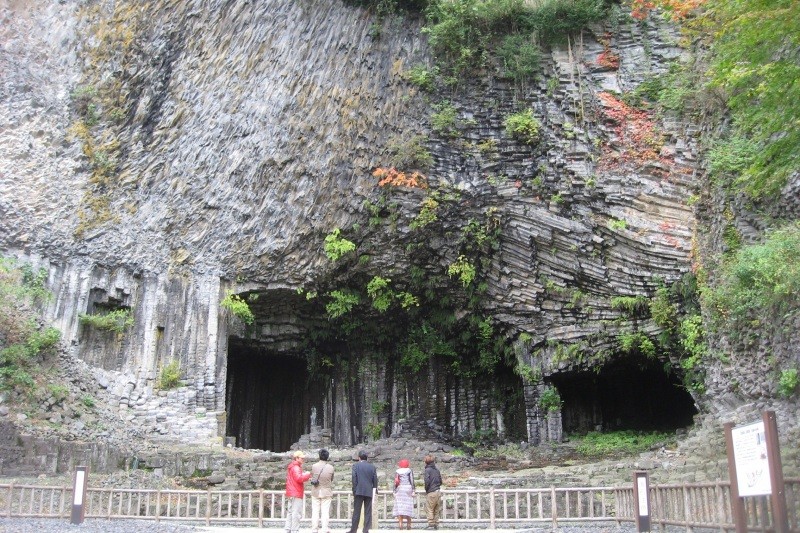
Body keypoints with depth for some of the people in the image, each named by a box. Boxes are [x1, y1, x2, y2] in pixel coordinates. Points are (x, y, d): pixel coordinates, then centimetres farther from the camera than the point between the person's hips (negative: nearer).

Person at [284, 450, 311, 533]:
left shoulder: (291, 466, 19)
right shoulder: (296, 467, -15)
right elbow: (299, 478, -26)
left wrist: (305, 476, 11)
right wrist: (307, 474, -12)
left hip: (291, 493, 11)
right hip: (296, 493, -11)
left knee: (291, 511, 14)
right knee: (297, 512, -9)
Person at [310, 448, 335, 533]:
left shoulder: (314, 466, -11)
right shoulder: (331, 467, -11)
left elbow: (312, 477, 0)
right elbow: (332, 479, 1)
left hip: (315, 492, 1)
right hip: (326, 492, -1)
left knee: (315, 511, 8)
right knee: (325, 512, 4)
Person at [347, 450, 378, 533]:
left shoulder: (356, 466, 0)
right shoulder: (372, 466, 7)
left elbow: (354, 479, -4)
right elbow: (375, 480, 6)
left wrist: (354, 492, 0)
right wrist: (374, 489, 14)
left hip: (359, 492, -2)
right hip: (369, 492, 2)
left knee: (356, 512, 3)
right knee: (368, 512, 5)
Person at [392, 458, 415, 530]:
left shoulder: (397, 471, 6)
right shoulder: (409, 471, 2)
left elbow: (395, 482, 3)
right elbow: (412, 481, -3)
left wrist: (394, 491, 6)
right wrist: (413, 491, 0)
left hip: (399, 489, 1)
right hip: (408, 488, -1)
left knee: (399, 507, -1)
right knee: (408, 507, 4)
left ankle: (400, 523, -10)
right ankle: (408, 523, 5)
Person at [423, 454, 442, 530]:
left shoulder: (428, 470, -9)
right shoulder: (437, 469, 10)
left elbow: (427, 481, -18)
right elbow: (440, 481, 14)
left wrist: (426, 489, -3)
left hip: (431, 493, -6)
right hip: (438, 492, 6)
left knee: (430, 510, 0)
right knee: (436, 510, 12)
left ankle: (431, 525, -2)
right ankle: (436, 524, 15)